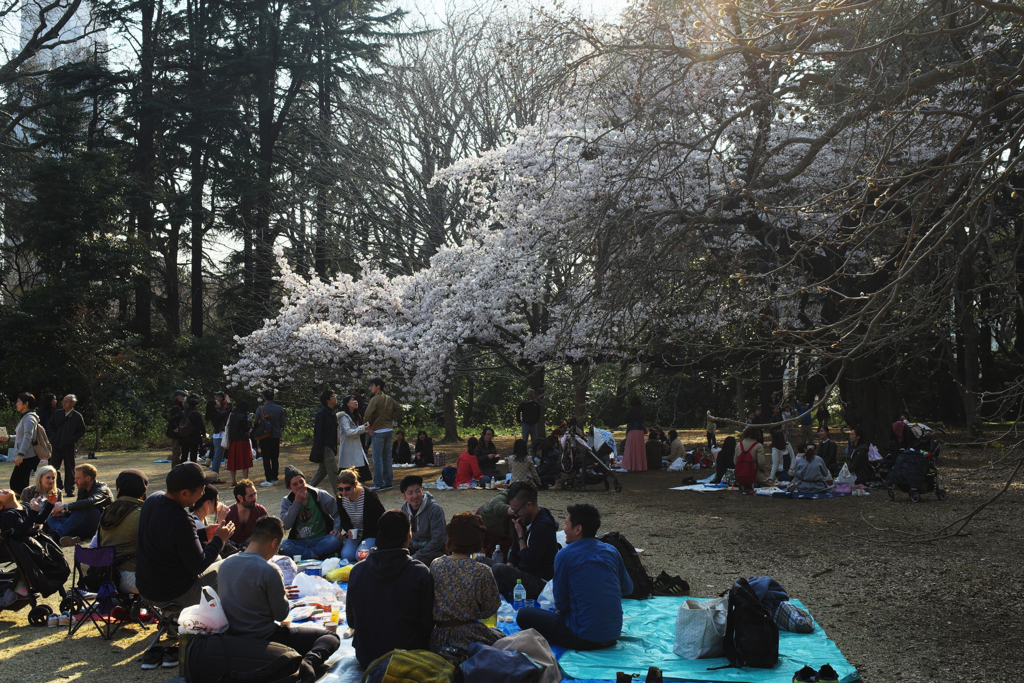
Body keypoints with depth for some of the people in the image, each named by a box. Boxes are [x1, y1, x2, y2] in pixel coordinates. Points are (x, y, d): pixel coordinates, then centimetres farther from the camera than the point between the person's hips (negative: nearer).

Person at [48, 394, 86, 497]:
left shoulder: (77, 416, -1)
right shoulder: (57, 414, 6)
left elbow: (82, 431, 4)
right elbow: (50, 427, 14)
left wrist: (73, 439, -8)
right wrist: (53, 437, -1)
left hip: (69, 446, -2)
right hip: (56, 446, 2)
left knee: (69, 468, 3)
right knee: (53, 466, -2)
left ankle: (69, 489, 13)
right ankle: (59, 485, 19)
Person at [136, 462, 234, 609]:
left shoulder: (152, 499, -6)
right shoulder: (181, 521, -33)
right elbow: (198, 566, -22)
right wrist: (219, 539, -10)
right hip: (172, 595, -9)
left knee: (215, 559, 26)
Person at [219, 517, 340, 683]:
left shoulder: (225, 564, 3)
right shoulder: (269, 571, -20)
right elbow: (281, 615, -12)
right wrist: (283, 596, 10)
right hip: (263, 638, -8)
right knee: (331, 637, 0)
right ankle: (309, 662, -29)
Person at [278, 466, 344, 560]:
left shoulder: (321, 495, 3)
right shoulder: (286, 502, 7)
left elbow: (338, 513, 7)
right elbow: (285, 525, -8)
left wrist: (337, 529, -12)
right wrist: (296, 503, -12)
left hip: (322, 540, -1)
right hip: (299, 541, 1)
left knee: (336, 540, -33)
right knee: (283, 546, -31)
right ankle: (317, 556, -30)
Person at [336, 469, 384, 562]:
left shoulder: (369, 496, -22)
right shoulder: (341, 499, -5)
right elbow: (343, 520, 11)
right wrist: (348, 530, -12)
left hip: (372, 533, -5)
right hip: (354, 534, 5)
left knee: (360, 555, -27)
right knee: (346, 555, -20)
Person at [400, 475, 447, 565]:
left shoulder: (435, 509, -20)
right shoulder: (404, 507, 1)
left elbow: (437, 540, -22)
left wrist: (415, 557, -22)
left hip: (435, 550, -6)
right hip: (414, 546, 6)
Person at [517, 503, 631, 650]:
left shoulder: (564, 556, -11)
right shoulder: (612, 551, 4)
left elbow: (561, 603, -2)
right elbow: (627, 589, 17)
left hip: (585, 640, -6)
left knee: (524, 614, 5)